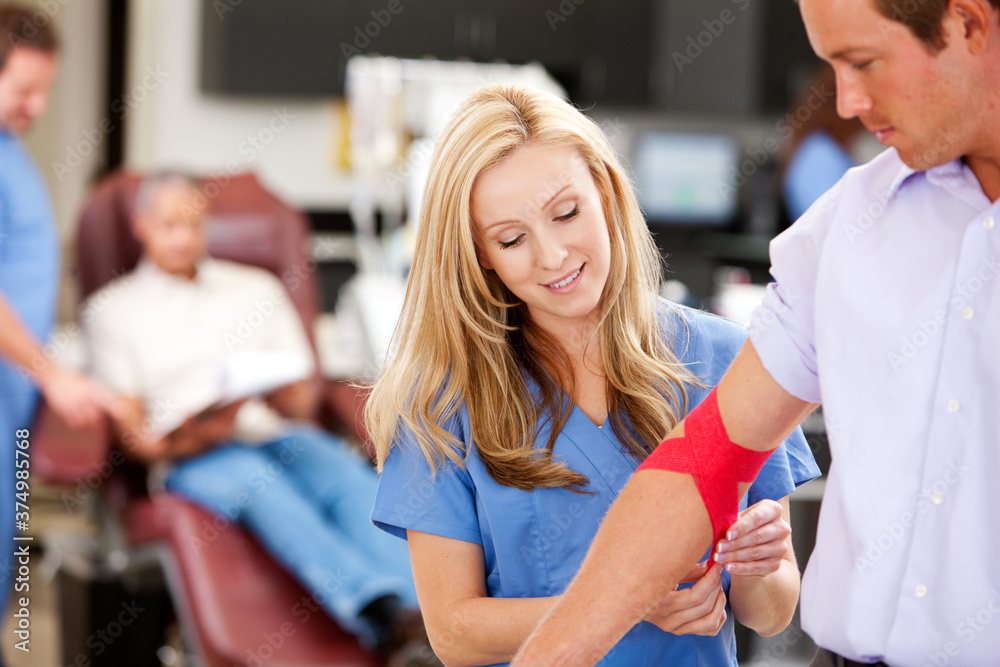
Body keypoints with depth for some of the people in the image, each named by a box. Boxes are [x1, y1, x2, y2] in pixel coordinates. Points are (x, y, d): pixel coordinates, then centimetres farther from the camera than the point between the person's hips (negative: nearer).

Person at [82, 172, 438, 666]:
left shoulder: (257, 287, 24)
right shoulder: (113, 309, 15)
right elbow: (133, 433, 7)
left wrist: (284, 399, -6)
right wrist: (186, 442, -15)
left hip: (279, 436, 3)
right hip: (192, 460, -3)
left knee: (347, 473, -33)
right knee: (257, 478, -39)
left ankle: (421, 607, -57)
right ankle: (386, 622, -61)